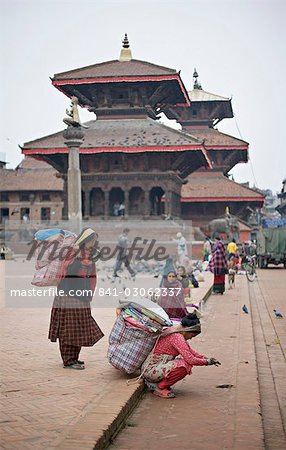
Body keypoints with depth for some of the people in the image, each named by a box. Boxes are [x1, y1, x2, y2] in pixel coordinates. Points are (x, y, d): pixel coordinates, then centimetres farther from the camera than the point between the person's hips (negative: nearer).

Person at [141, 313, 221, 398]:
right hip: (150, 370, -11)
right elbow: (191, 360, -24)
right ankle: (159, 387, -9)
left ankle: (155, 383, 8)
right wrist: (208, 361, -9)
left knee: (188, 365, 2)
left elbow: (190, 351, 21)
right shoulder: (177, 337, -22)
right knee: (183, 365, -27)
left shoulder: (176, 333, 9)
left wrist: (205, 358, 9)